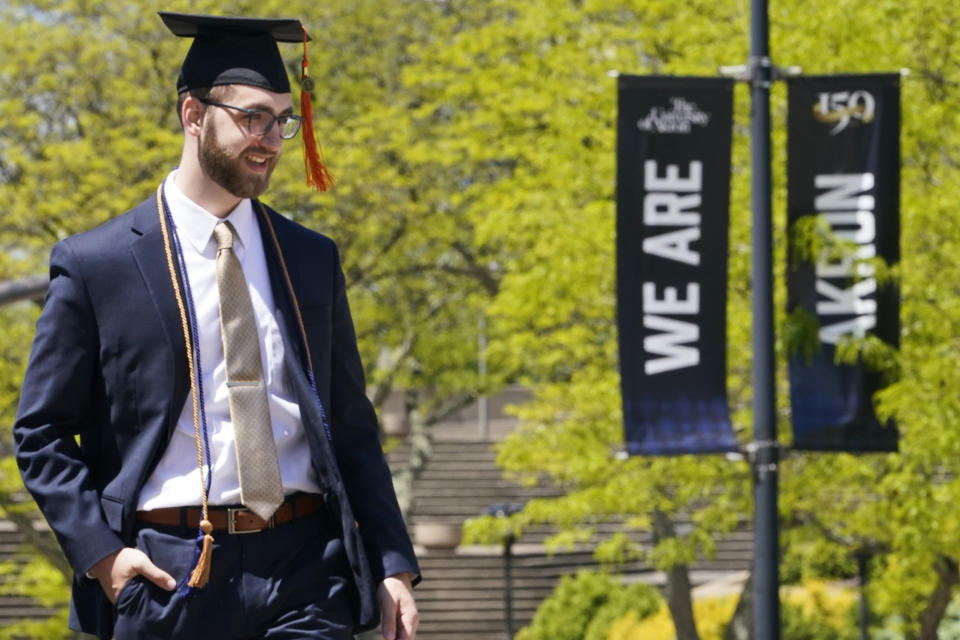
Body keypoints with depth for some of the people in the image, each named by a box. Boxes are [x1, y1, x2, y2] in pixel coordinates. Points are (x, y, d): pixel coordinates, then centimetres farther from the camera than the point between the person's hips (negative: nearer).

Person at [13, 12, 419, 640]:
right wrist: (101, 551, -10)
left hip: (304, 571, 3)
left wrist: (393, 566, 7)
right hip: (169, 578, -2)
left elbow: (351, 426, 16)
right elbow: (42, 434, 4)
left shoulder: (312, 260, 14)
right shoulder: (95, 264, 2)